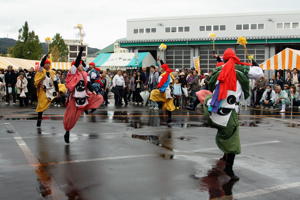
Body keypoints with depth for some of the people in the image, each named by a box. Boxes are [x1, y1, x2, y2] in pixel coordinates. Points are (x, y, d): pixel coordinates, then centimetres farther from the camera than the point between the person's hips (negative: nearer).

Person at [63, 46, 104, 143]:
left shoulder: (85, 74, 8)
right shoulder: (73, 72, -6)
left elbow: (88, 83, 1)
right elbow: (77, 61, -18)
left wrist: (93, 91, -18)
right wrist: (81, 50, -18)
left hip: (85, 97, 5)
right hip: (75, 98, -5)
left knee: (99, 98, -8)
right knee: (71, 117, 0)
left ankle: (86, 108, 1)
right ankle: (67, 133, 19)